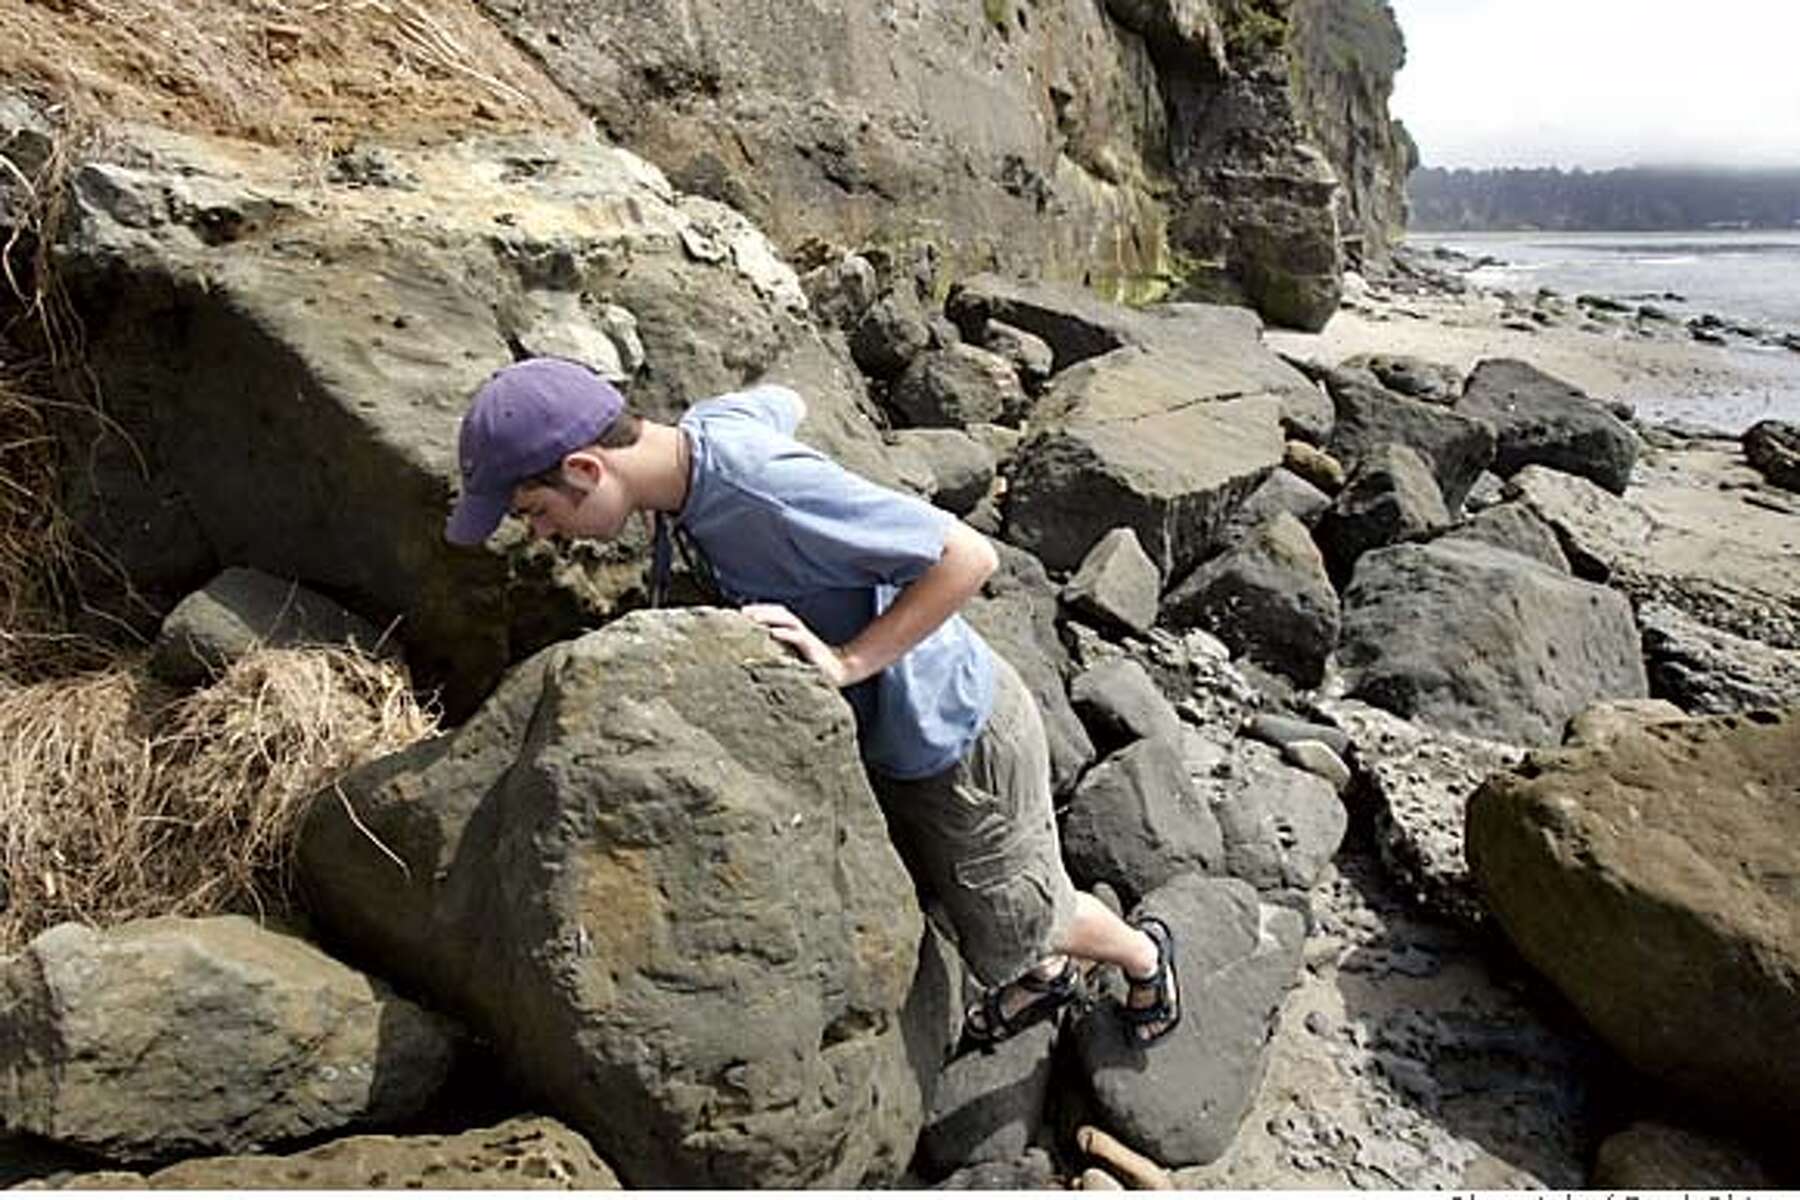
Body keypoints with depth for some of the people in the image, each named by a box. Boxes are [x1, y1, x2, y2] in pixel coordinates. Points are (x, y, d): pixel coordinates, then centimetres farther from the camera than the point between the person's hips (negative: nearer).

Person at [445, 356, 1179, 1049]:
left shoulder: (767, 492, -37)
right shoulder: (712, 421, -12)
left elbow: (968, 556, -33)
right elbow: (783, 401, 13)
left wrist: (846, 662, -34)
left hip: (955, 738, -8)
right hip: (883, 730, 8)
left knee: (1014, 926, 16)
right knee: (936, 889, 27)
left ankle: (1143, 958, 48)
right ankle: (1044, 975, 55)